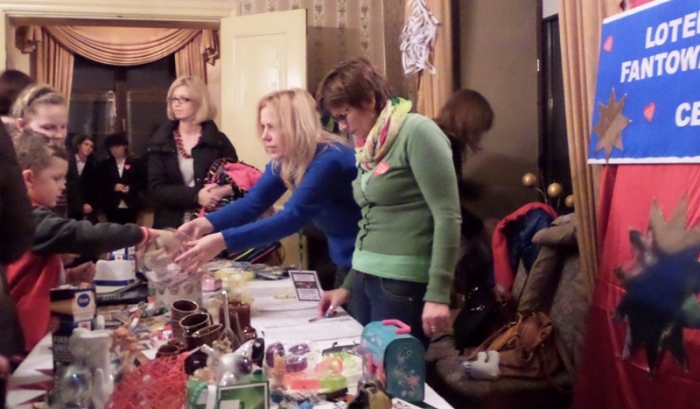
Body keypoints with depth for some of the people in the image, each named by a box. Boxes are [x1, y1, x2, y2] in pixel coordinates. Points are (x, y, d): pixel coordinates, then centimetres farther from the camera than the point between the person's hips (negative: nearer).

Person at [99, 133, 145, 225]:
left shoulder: (135, 162, 6)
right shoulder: (105, 164, 11)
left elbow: (143, 183, 3)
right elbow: (100, 184, 5)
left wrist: (130, 187, -14)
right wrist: (113, 187, -13)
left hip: (131, 206, -1)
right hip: (112, 207, 1)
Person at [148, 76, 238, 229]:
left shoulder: (218, 141, 2)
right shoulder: (160, 141, 3)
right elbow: (156, 189, -5)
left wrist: (225, 191, -22)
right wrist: (195, 196, -20)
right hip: (172, 226, 1)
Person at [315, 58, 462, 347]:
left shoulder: (416, 132, -10)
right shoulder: (370, 148, 13)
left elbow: (447, 216, -15)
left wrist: (437, 294, -18)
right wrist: (349, 285, 18)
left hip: (403, 284, -7)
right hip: (366, 280, 7)